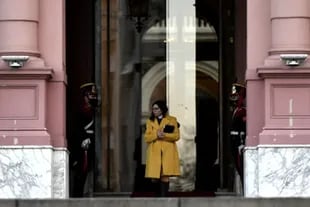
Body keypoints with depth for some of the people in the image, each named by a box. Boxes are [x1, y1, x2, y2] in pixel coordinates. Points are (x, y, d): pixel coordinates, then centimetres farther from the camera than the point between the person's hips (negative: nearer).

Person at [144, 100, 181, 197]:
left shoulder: (172, 120, 8)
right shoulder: (150, 121, 15)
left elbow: (176, 135, 0)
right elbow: (146, 137, 6)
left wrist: (165, 135, -14)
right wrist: (156, 135, -13)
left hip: (168, 152, -2)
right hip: (154, 152, 2)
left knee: (165, 176, -11)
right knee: (155, 177, -3)